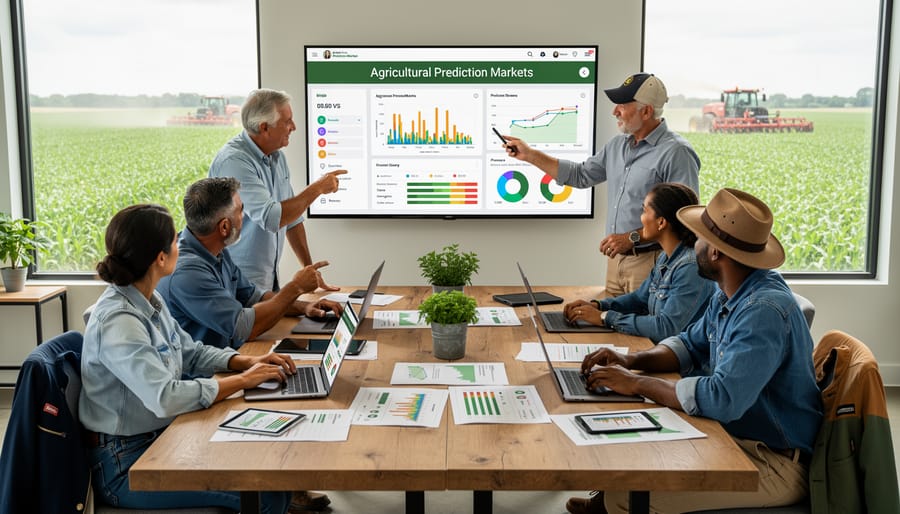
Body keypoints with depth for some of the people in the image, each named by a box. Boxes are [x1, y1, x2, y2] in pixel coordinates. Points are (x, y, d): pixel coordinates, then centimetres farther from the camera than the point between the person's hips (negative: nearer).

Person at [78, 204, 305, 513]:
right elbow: (166, 398, -33)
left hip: (162, 435, 9)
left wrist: (248, 362, -1)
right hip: (125, 464, -9)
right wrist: (242, 380, -22)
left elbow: (192, 352, 16)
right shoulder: (117, 320, -24)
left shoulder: (150, 301, 4)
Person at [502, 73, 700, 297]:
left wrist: (632, 238, -20)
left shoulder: (676, 152, -14)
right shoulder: (617, 145, 12)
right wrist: (530, 155, 15)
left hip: (649, 261, -7)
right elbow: (581, 175, 20)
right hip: (616, 258, 8)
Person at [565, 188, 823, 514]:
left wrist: (638, 383, -23)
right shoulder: (730, 295, 3)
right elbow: (691, 345, 16)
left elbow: (722, 399, -35)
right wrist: (631, 361, -3)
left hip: (775, 462, -9)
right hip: (734, 436, 9)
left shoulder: (764, 310, -27)